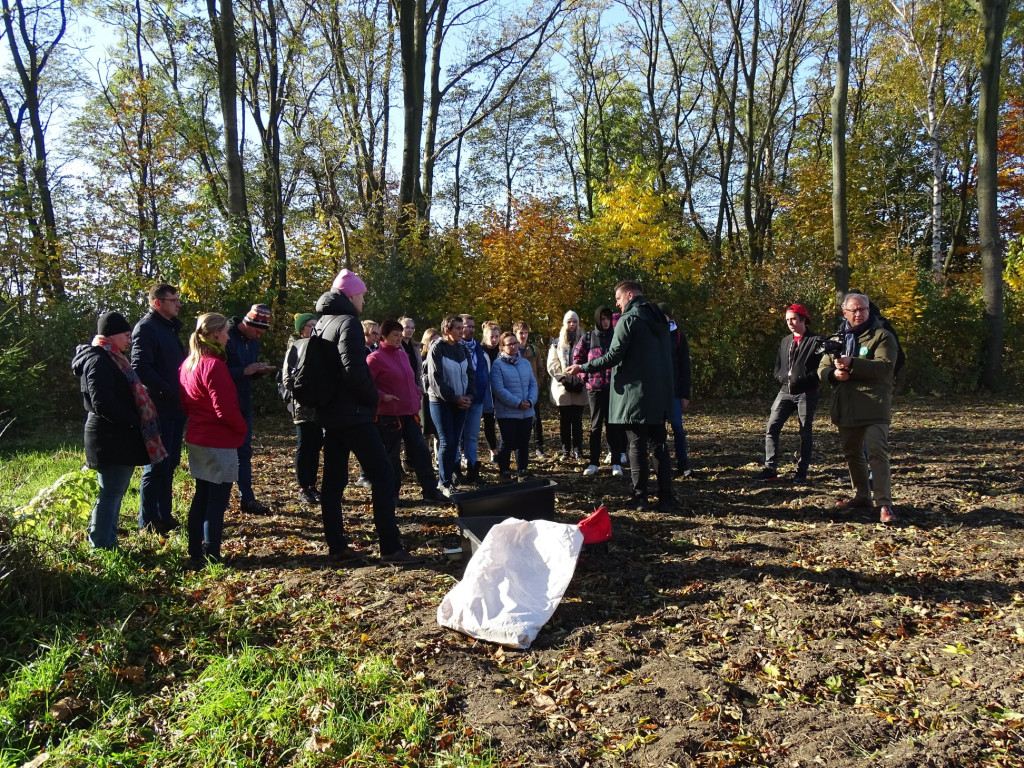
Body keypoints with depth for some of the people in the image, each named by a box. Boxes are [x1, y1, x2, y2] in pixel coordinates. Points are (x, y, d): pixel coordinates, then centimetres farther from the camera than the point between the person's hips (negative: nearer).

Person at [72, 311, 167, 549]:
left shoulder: (110, 359, 16)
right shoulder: (99, 361, -16)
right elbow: (103, 403, -24)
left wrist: (135, 421, 9)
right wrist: (135, 421, -16)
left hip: (117, 437, 10)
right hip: (111, 439, -10)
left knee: (113, 493, 16)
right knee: (111, 495, -4)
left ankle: (107, 543, 26)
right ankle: (102, 547, 4)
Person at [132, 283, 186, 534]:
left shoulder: (170, 327, 16)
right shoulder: (146, 328, -12)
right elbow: (141, 368, -21)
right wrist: (168, 391, -20)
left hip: (175, 407, 9)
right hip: (158, 408, -9)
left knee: (169, 465, 14)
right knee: (156, 466, -2)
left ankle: (165, 516, 24)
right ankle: (149, 523, 8)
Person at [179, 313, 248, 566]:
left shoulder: (188, 363, 9)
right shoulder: (214, 365, -19)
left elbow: (185, 403, 16)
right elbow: (226, 409, -21)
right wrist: (243, 428, -6)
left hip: (196, 440, 9)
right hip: (219, 443, -9)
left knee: (201, 497, 17)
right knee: (217, 502, -1)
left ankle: (195, 554, 25)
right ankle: (211, 557, 5)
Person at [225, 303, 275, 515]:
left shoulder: (253, 341, 10)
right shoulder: (226, 338, -15)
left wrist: (260, 370, -2)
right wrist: (245, 371, -27)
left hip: (244, 404, 8)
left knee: (244, 452, 12)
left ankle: (247, 499, 19)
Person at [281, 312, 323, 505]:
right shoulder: (295, 348, -4)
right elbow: (287, 380, -8)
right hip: (303, 407, -5)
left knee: (316, 446, 9)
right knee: (304, 447, 0)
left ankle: (312, 486, 19)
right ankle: (303, 489, 8)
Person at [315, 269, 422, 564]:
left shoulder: (321, 323, 15)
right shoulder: (348, 323, -13)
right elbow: (355, 371, -22)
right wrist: (373, 398, -8)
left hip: (329, 413, 9)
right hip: (353, 414, -9)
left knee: (333, 479, 10)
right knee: (382, 474, -5)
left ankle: (336, 547, 15)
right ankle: (390, 548, -6)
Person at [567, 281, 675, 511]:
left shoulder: (628, 319, -11)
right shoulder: (659, 318, 14)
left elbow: (614, 356, -15)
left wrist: (583, 368, -8)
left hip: (635, 393, -7)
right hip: (659, 394, 7)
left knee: (637, 445, 1)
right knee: (659, 444, 9)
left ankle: (640, 497, 5)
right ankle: (666, 497, 9)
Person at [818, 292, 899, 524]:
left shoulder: (882, 336, -1)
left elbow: (884, 366, -16)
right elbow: (822, 368, 15)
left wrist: (851, 364, -24)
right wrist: (834, 373, -8)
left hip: (874, 407, -6)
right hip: (845, 407, 6)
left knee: (877, 452, -15)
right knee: (852, 452, 15)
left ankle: (884, 503, -14)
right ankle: (862, 496, 30)